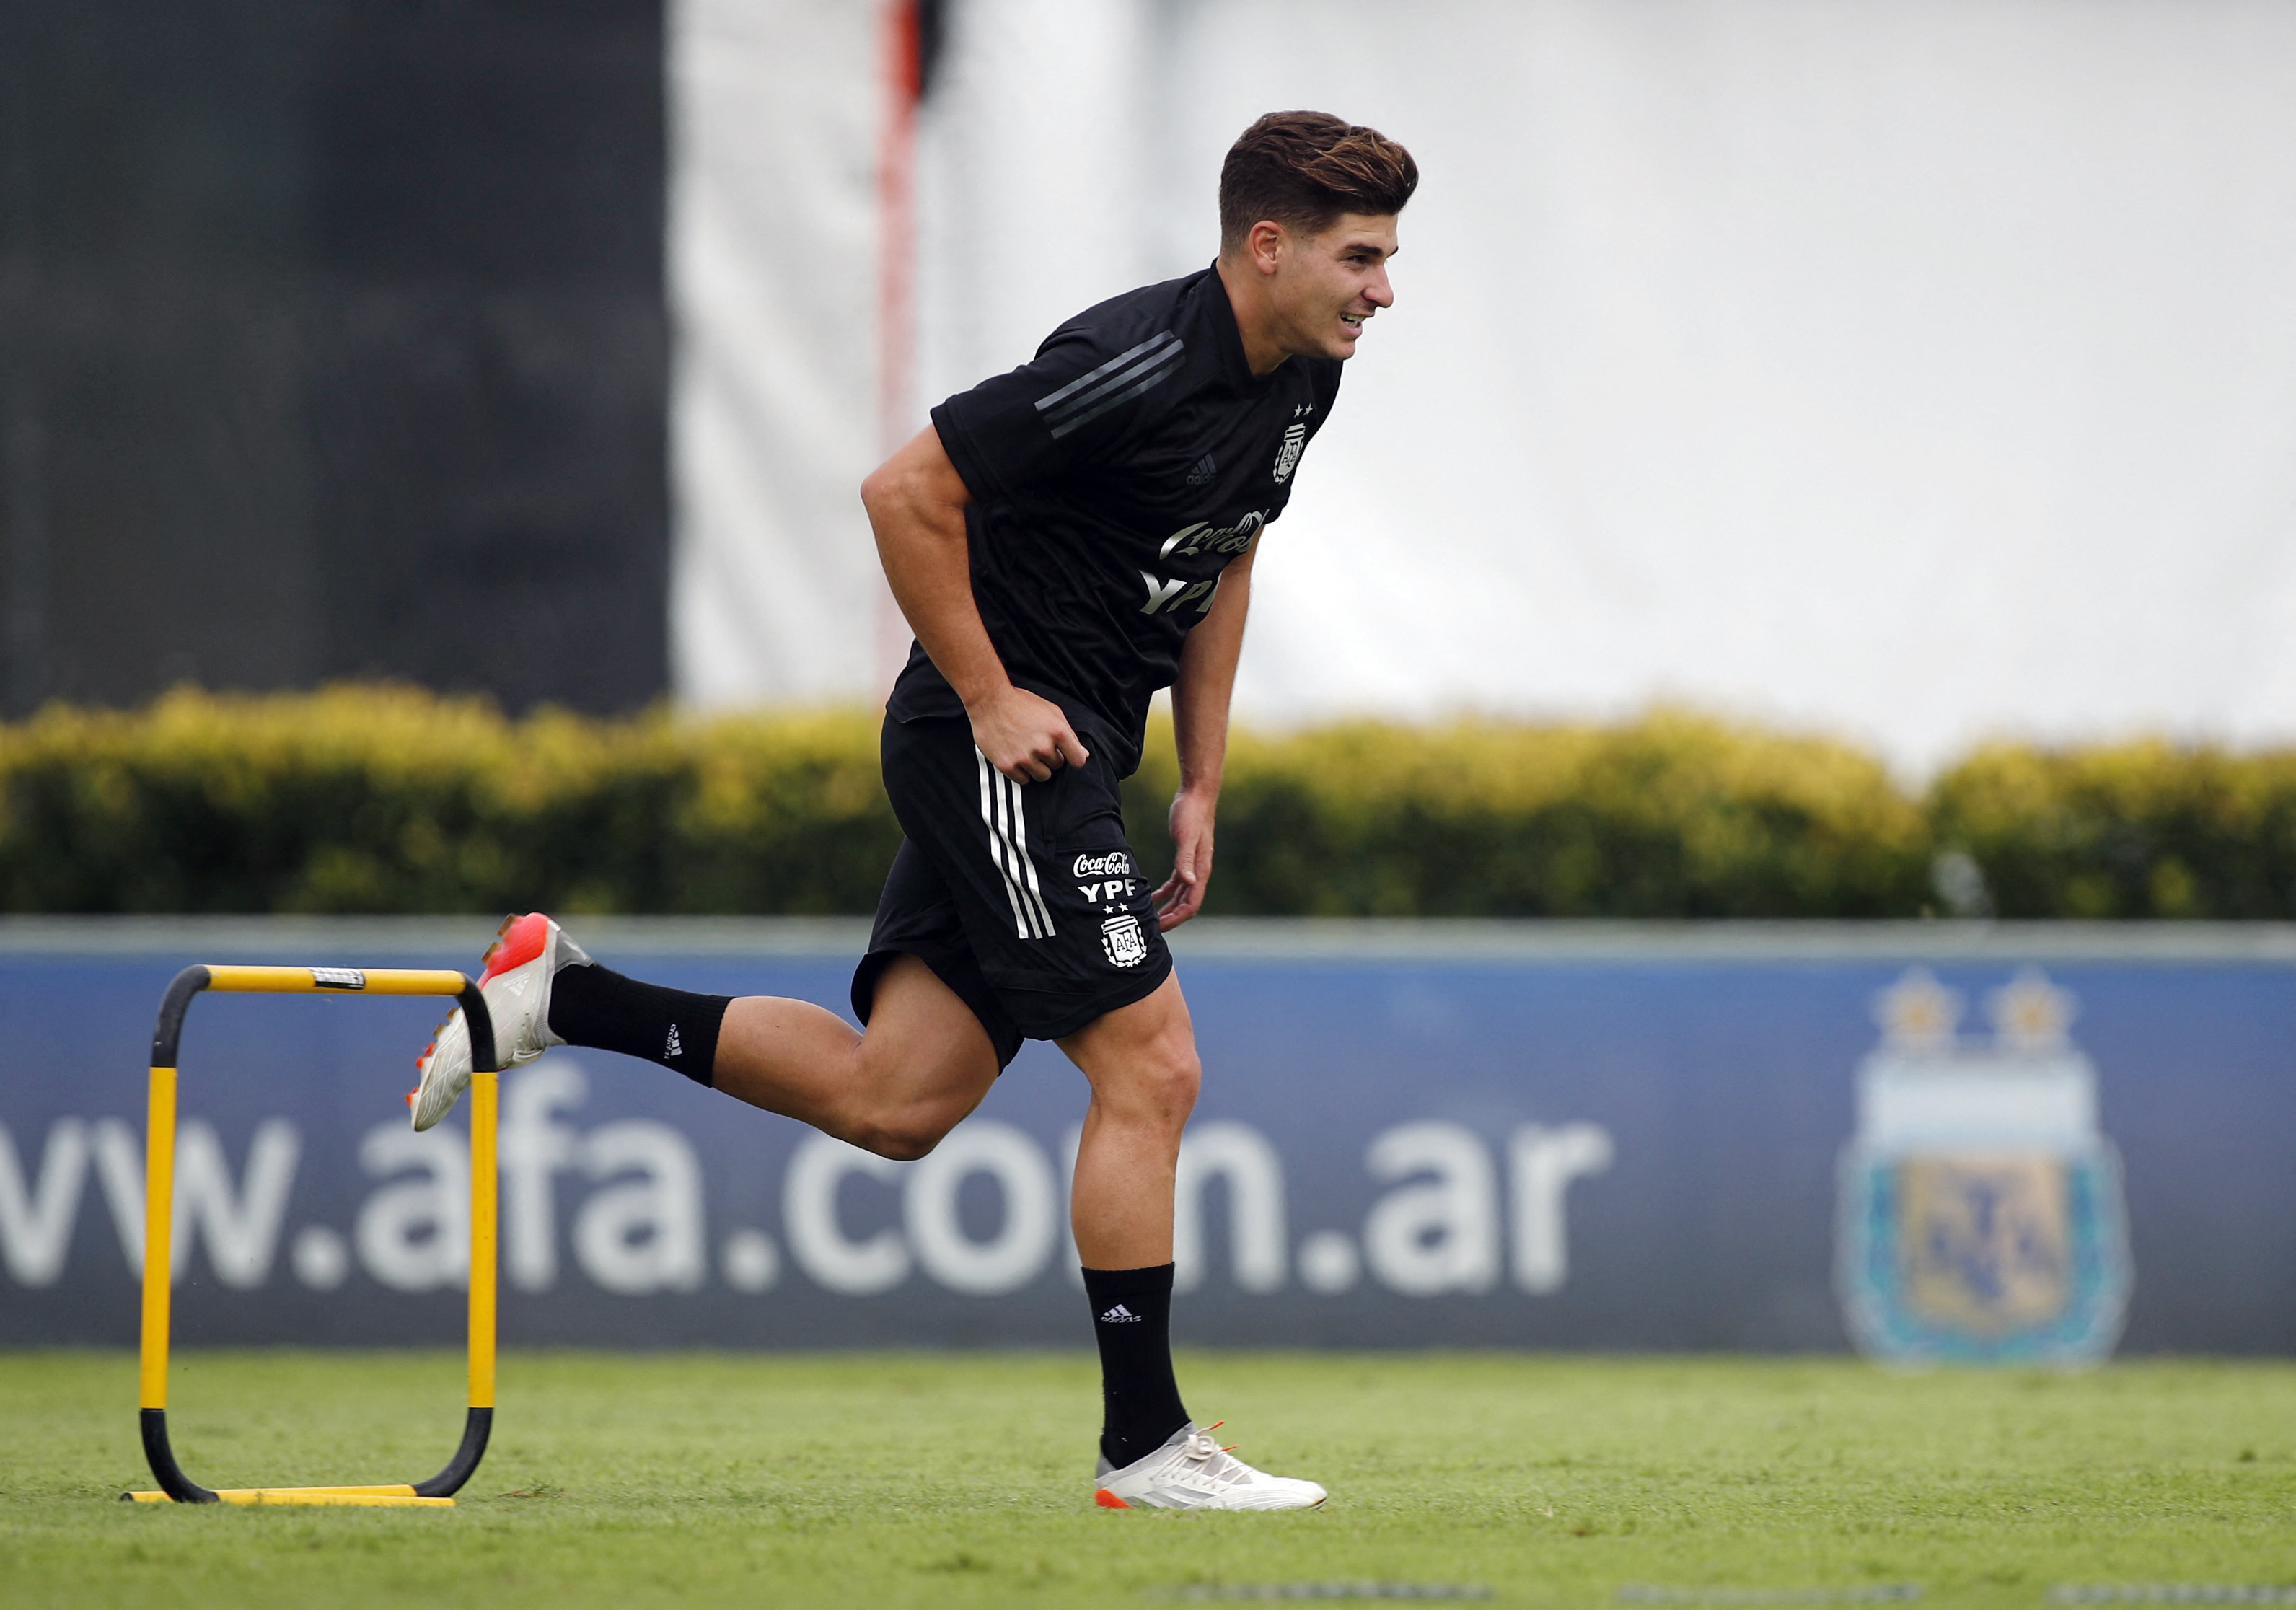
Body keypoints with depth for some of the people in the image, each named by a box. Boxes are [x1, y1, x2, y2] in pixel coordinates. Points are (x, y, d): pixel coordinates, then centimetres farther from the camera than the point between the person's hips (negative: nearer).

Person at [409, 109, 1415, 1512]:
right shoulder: (1135, 364, -22)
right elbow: (908, 494, -19)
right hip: (997, 747, -9)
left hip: (1067, 758, 9)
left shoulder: (1299, 383, 7)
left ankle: (561, 999, 16)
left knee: (892, 1104, 6)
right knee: (1151, 1067, -10)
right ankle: (1144, 1444, -3)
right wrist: (991, 699, -17)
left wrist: (1203, 786, 16)